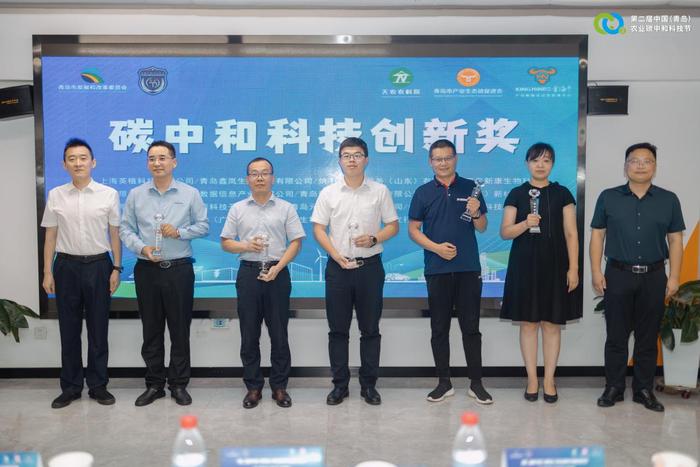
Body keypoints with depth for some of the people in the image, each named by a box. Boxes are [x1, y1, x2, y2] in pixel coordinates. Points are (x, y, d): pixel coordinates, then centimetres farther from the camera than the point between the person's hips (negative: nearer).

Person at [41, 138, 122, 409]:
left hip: (98, 265, -1)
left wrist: (116, 269, -2)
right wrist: (47, 272, 2)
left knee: (98, 329, 6)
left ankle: (98, 385, 18)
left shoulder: (109, 194, -1)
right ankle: (70, 387, 20)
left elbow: (115, 234, 2)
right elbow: (50, 236, 6)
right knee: (69, 330, 8)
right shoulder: (56, 196, 4)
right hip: (67, 266, 1)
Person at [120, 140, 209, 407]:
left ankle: (179, 384, 16)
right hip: (147, 270, 2)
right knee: (151, 330, 9)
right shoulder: (135, 195, 6)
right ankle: (154, 384, 21)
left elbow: (203, 225, 4)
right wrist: (141, 247, -11)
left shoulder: (190, 194, 2)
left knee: (180, 330, 4)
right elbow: (125, 229, 6)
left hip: (179, 269, -1)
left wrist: (180, 232, -13)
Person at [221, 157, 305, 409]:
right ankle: (253, 387, 16)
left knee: (279, 333, 3)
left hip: (277, 273, -1)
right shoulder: (237, 209, 8)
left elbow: (296, 242, 1)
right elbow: (225, 243, 8)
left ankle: (279, 386, 14)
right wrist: (246, 246, -12)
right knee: (249, 334, 5)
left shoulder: (286, 208, 5)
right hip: (248, 273, 1)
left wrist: (277, 267, -12)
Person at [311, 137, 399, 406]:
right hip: (338, 267, 1)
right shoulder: (328, 193, 4)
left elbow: (393, 225, 5)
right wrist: (337, 256, -10)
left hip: (370, 266, 0)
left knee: (370, 329, 6)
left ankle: (369, 384, 17)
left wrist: (374, 238, -14)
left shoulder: (380, 191, 3)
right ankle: (340, 384, 17)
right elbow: (318, 229, 2)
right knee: (338, 329, 6)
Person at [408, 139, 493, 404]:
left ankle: (476, 383, 14)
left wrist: (476, 213, -15)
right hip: (437, 270, 0)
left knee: (471, 327, 4)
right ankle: (444, 382, 17)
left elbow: (482, 228, 7)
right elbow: (413, 229, 4)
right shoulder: (423, 192, 5)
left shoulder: (470, 188, 6)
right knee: (439, 329, 6)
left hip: (468, 268, 0)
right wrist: (436, 247, -11)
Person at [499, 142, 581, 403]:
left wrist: (573, 268, -6)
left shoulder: (562, 194, 5)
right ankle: (532, 380, 14)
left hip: (555, 265, 0)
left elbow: (571, 234, 2)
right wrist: (525, 224, -18)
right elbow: (505, 233, 1)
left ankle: (549, 381, 14)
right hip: (524, 266, 0)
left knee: (552, 323, 3)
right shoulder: (516, 194, 4)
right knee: (528, 323, 3)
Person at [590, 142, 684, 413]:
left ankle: (644, 390, 20)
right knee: (616, 336, 5)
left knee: (648, 337, 9)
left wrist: (674, 276, 0)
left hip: (654, 277, 1)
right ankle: (613, 389, 16)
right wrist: (596, 271, -3)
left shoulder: (669, 200, 5)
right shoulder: (608, 197, 3)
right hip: (618, 275, -1)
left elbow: (675, 240, 6)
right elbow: (597, 235, 3)